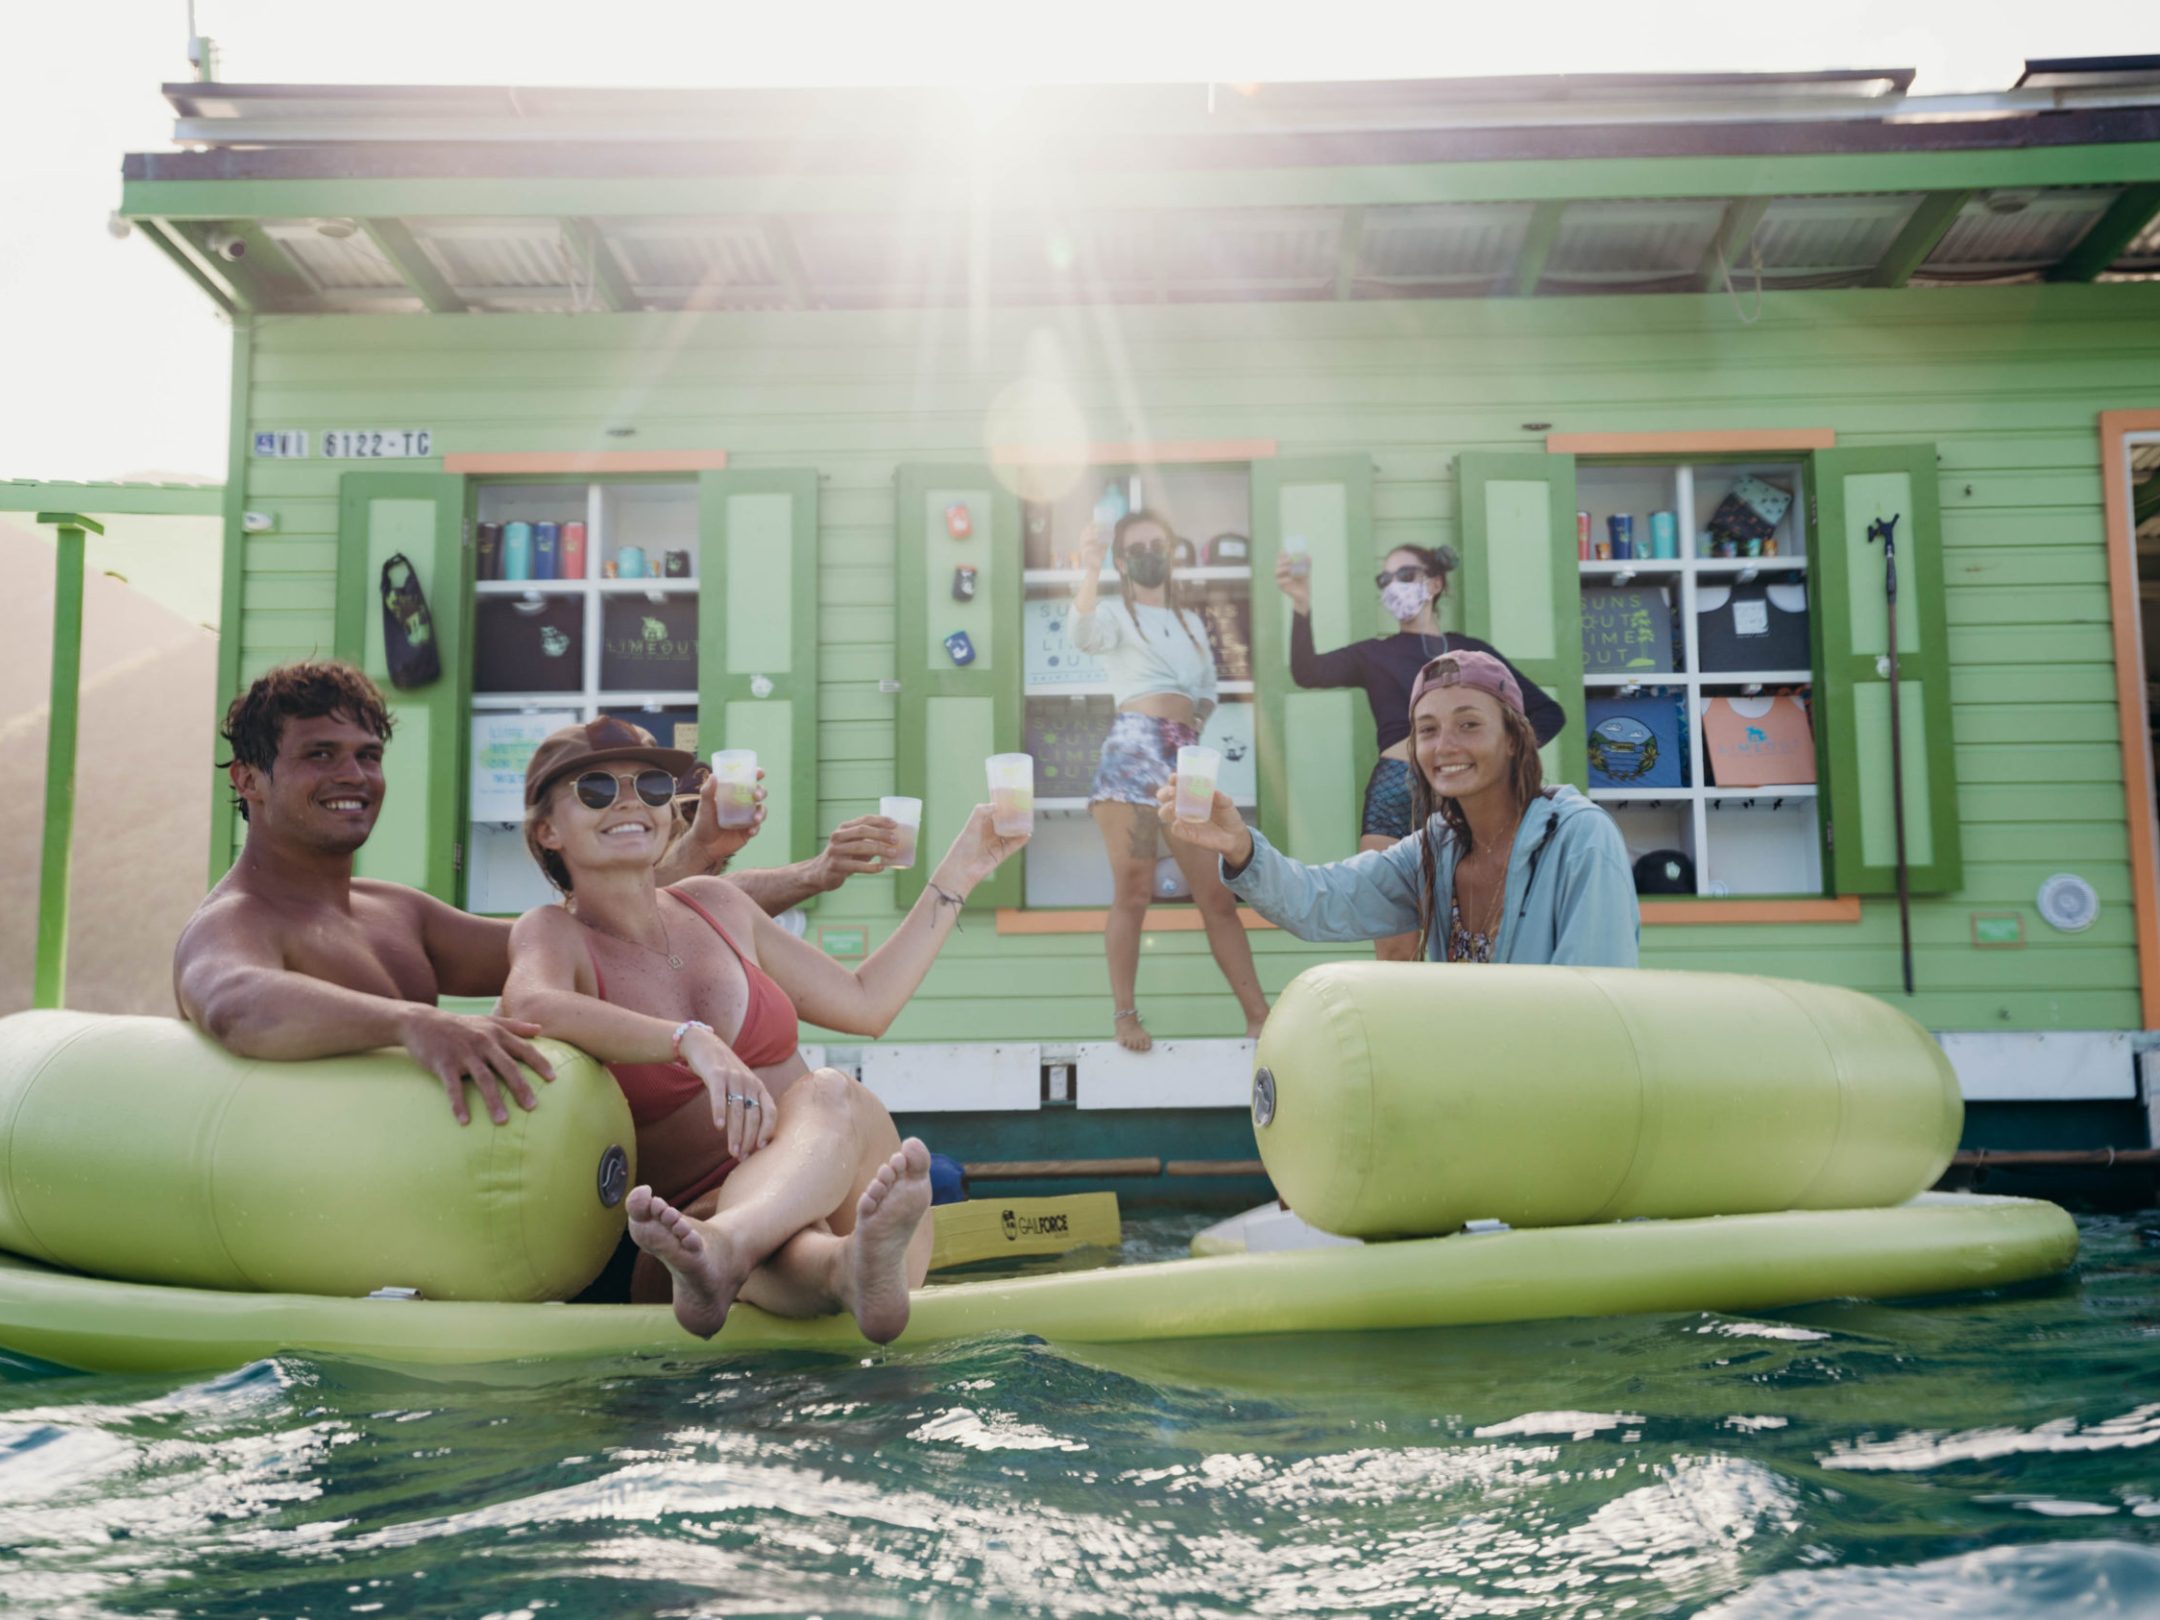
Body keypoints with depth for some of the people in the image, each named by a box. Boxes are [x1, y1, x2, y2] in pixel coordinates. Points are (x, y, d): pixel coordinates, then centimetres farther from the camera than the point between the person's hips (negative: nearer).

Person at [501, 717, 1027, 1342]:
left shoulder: (714, 905, 18)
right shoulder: (552, 932, 3)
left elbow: (865, 1004, 26)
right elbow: (529, 1005, -25)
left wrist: (958, 874, 26)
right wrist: (692, 1041, -39)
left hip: (844, 1192, 3)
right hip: (707, 1215, -3)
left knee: (830, 1093, -32)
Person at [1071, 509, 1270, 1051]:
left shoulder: (1191, 622, 24)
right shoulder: (1115, 618, 6)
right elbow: (1082, 634, -18)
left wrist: (1195, 719, 8)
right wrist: (1090, 570, -31)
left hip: (1185, 757, 5)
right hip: (1132, 752, -4)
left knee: (1218, 894, 2)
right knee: (1133, 893, -8)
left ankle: (1259, 1015, 4)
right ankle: (1125, 1015, 0)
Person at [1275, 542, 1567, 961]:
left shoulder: (1472, 652, 15)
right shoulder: (1374, 653, 14)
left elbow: (1549, 713, 15)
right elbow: (1307, 672, -6)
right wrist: (1301, 605, -19)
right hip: (1393, 795, 0)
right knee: (1395, 950, -4)